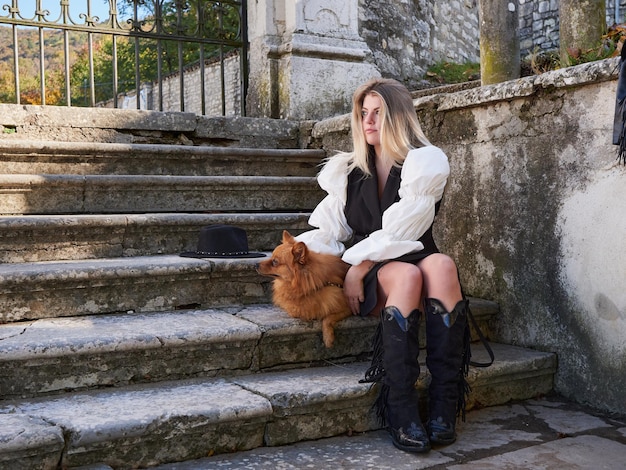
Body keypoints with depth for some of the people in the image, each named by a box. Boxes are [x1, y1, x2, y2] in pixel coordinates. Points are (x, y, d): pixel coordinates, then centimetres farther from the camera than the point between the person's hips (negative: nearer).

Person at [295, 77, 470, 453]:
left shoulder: (425, 164, 3)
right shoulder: (348, 171, 16)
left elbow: (400, 232, -9)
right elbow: (328, 229, 8)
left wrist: (358, 266, -15)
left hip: (413, 259, 0)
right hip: (371, 280, 1)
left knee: (441, 265, -35)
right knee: (407, 274, -34)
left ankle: (444, 407, -39)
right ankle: (400, 414, -42)